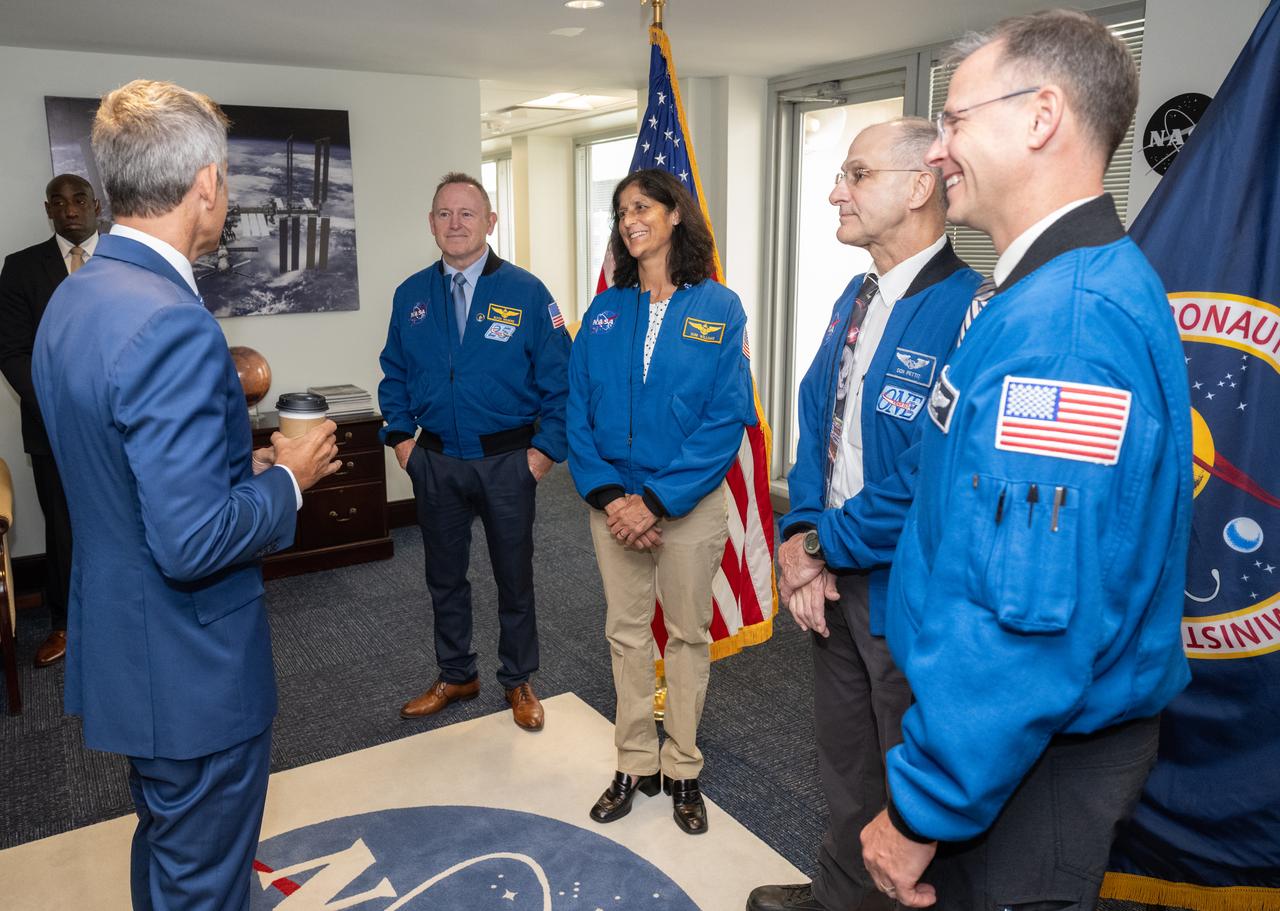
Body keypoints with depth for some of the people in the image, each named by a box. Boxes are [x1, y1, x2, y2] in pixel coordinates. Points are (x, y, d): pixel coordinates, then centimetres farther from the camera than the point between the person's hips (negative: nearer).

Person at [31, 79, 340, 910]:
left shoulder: (72, 299, 4)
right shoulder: (171, 325, -27)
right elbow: (192, 540, -30)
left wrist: (241, 460, 9)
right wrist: (288, 479, -14)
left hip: (122, 644, 10)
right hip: (191, 663, -9)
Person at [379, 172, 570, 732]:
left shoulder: (525, 292, -8)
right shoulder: (411, 295, 3)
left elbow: (560, 379, -6)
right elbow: (394, 373, 13)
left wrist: (546, 449, -11)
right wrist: (401, 438, 3)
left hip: (507, 462, -3)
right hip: (435, 462, 3)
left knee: (514, 578, 11)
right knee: (444, 576, 15)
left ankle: (518, 682, 30)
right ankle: (456, 676, 35)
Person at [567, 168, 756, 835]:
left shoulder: (717, 307, -7)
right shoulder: (605, 311, 4)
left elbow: (728, 417, -13)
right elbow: (578, 411, 1)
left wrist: (656, 500, -18)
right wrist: (607, 494, -12)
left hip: (689, 501, -3)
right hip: (613, 499, 3)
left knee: (688, 634, 10)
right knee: (626, 632, 12)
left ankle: (682, 770, 29)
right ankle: (635, 765, 30)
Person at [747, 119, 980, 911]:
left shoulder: (968, 312, -22)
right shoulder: (856, 299, 7)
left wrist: (825, 544, -13)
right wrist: (800, 535, -5)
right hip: (835, 579, 8)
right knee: (845, 760, 26)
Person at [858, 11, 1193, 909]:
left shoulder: (1068, 318, -27)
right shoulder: (1043, 291, 8)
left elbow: (1032, 616, -30)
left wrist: (923, 809, -21)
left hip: (1037, 761, -9)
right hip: (1015, 732, 9)